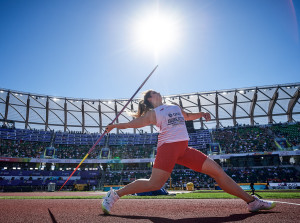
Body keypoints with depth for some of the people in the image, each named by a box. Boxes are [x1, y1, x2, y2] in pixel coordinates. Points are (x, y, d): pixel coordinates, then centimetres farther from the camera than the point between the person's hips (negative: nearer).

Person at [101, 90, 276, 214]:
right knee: (155, 184, -18)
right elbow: (134, 123, 4)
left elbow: (188, 116, 38)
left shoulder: (175, 107, 27)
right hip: (168, 146, -6)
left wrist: (202, 114, 21)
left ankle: (253, 202, 12)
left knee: (217, 170, 3)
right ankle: (114, 195, -3)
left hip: (184, 149, 6)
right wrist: (115, 125, -5)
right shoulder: (152, 113, 8)